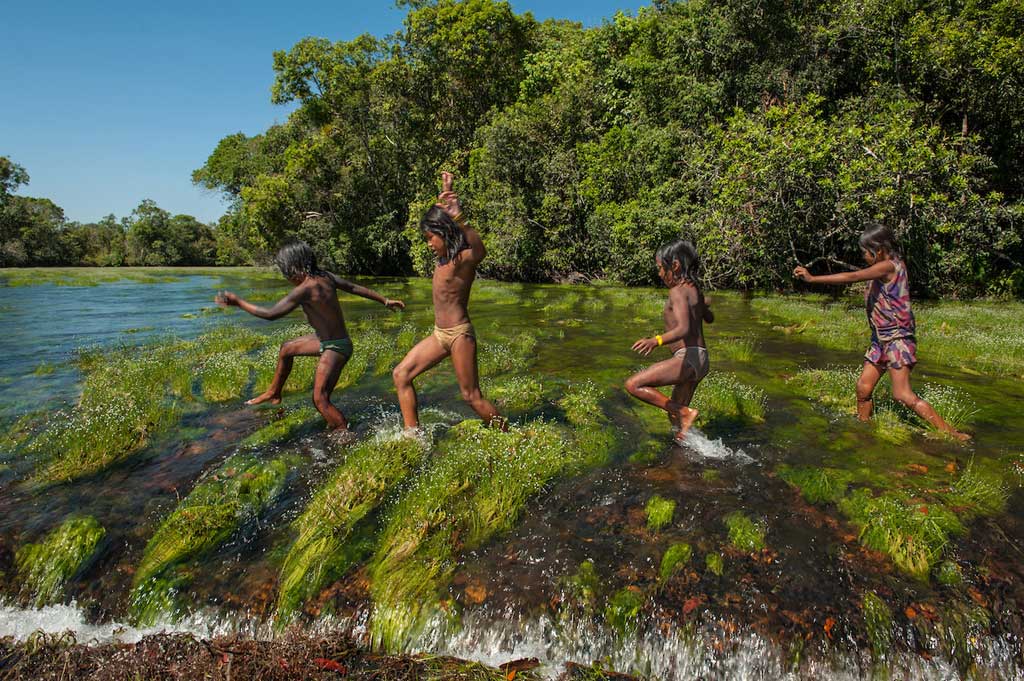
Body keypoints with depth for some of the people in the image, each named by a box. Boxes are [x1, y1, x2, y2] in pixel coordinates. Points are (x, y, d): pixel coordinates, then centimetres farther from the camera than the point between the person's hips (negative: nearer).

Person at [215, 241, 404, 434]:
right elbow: (356, 288, 4)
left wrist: (237, 302, -11)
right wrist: (385, 301, 14)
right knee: (287, 349, 26)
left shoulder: (305, 289, -27)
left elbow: (271, 314, -22)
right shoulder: (325, 276, -4)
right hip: (326, 339, 10)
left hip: (335, 348, -10)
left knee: (320, 400, -7)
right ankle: (274, 394, 45)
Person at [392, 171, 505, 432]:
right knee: (401, 374, 8)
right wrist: (446, 190, 17)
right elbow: (438, 215, 23)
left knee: (472, 396, -2)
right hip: (440, 334, 9)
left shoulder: (464, 258, -15)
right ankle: (413, 433, 13)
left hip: (459, 334, -9)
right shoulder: (444, 256, 9)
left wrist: (459, 218, -42)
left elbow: (481, 251, -37)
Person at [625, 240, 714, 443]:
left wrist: (656, 340, -42)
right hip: (701, 360, 10)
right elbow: (709, 318, 32)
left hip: (687, 358, -10)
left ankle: (685, 412, -10)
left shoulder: (677, 291, -12)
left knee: (633, 385, -14)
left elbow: (683, 329, -26)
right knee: (675, 416, 19)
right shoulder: (695, 289, 14)